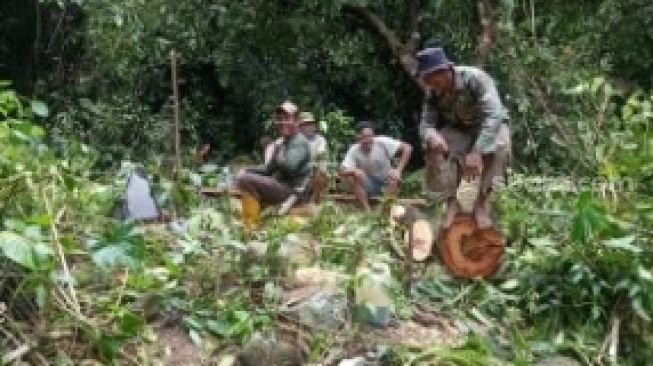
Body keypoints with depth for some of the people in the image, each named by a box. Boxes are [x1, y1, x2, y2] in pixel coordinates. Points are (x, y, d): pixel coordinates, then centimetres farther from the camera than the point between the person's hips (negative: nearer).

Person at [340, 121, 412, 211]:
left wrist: (399, 170, -31)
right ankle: (367, 210, -19)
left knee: (394, 175, -33)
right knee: (351, 177, -25)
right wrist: (354, 170, -44)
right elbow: (342, 170, -22)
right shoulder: (354, 151, -18)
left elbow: (407, 148, -24)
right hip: (369, 184, 1)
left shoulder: (382, 142, -23)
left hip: (387, 181, -1)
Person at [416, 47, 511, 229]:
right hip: (459, 130, 4)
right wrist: (432, 135, -42)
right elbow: (426, 123, -15)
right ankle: (451, 201, -16)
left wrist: (476, 151, -53)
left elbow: (494, 114, -41)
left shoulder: (475, 78, -31)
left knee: (499, 145, -37)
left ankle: (483, 200, -23)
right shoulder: (433, 93, -15)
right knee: (434, 149, -25)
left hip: (489, 127, -4)